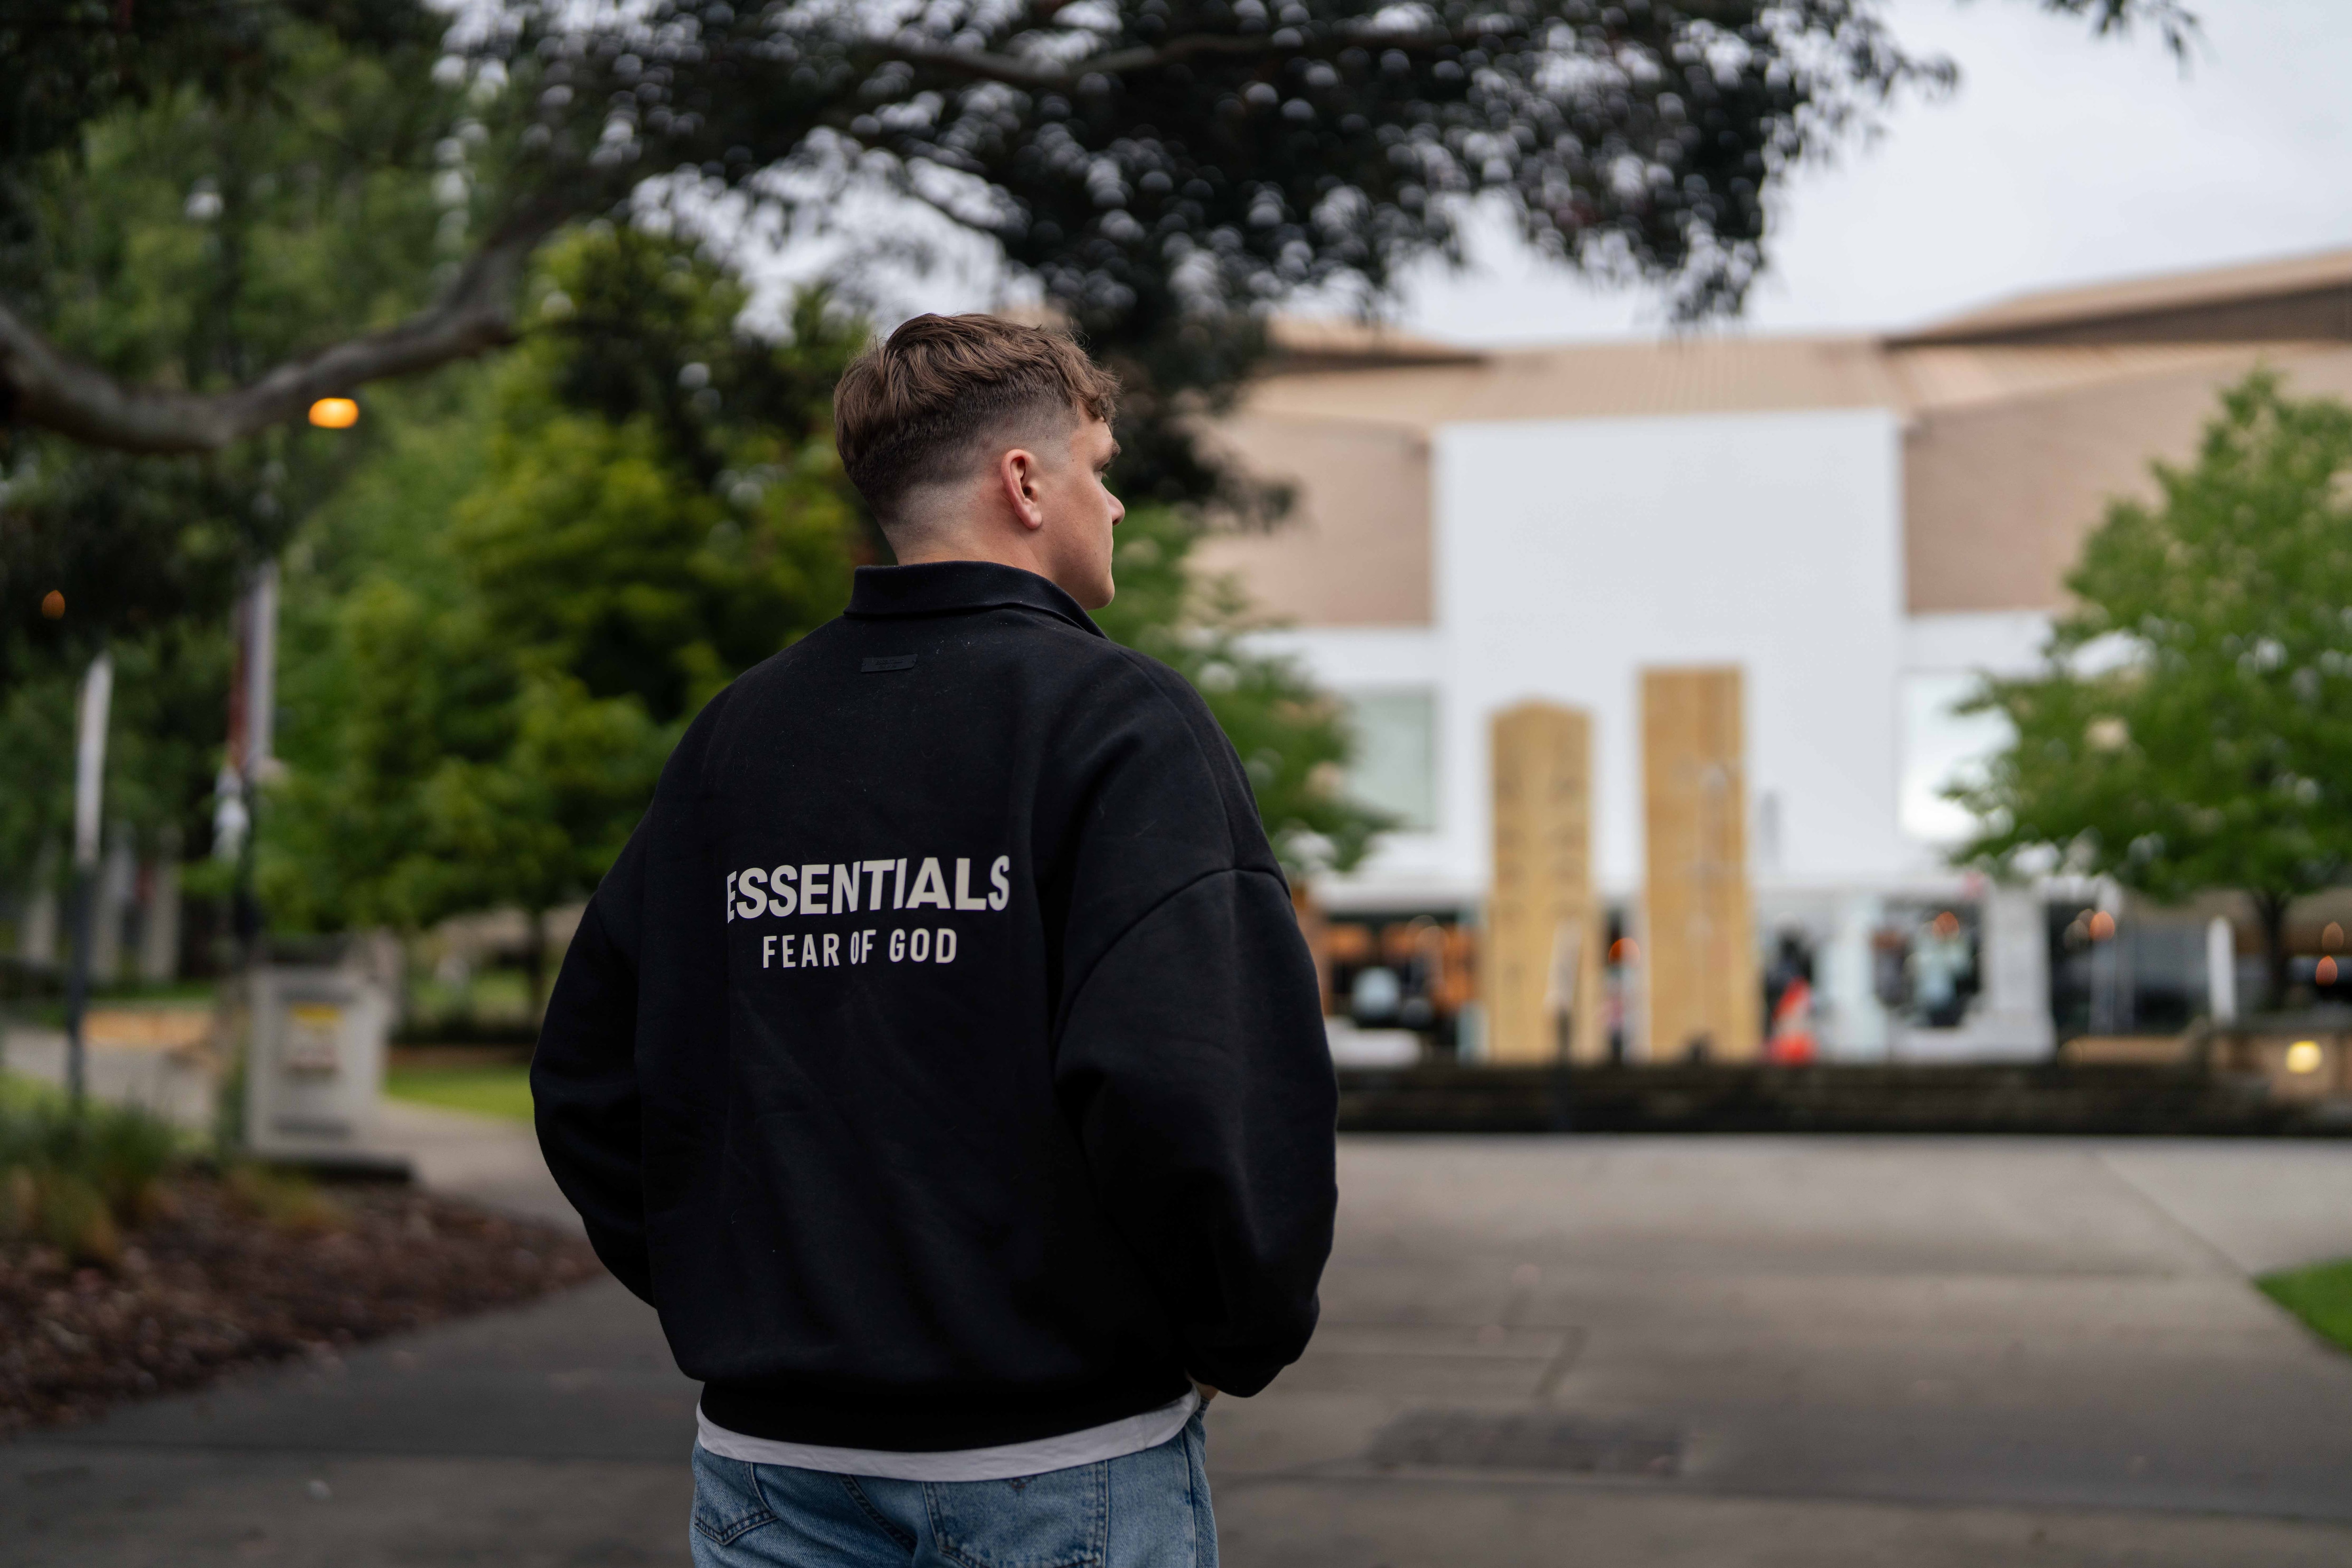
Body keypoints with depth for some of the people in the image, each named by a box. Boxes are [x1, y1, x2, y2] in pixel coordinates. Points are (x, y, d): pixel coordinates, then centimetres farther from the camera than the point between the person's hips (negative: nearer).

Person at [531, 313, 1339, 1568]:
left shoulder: (731, 741, 7)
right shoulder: (1119, 723, -11)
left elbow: (587, 1075, 10)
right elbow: (1192, 1085, -24)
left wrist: (726, 1298, 15)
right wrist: (1253, 1335, -8)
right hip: (1063, 1463, -5)